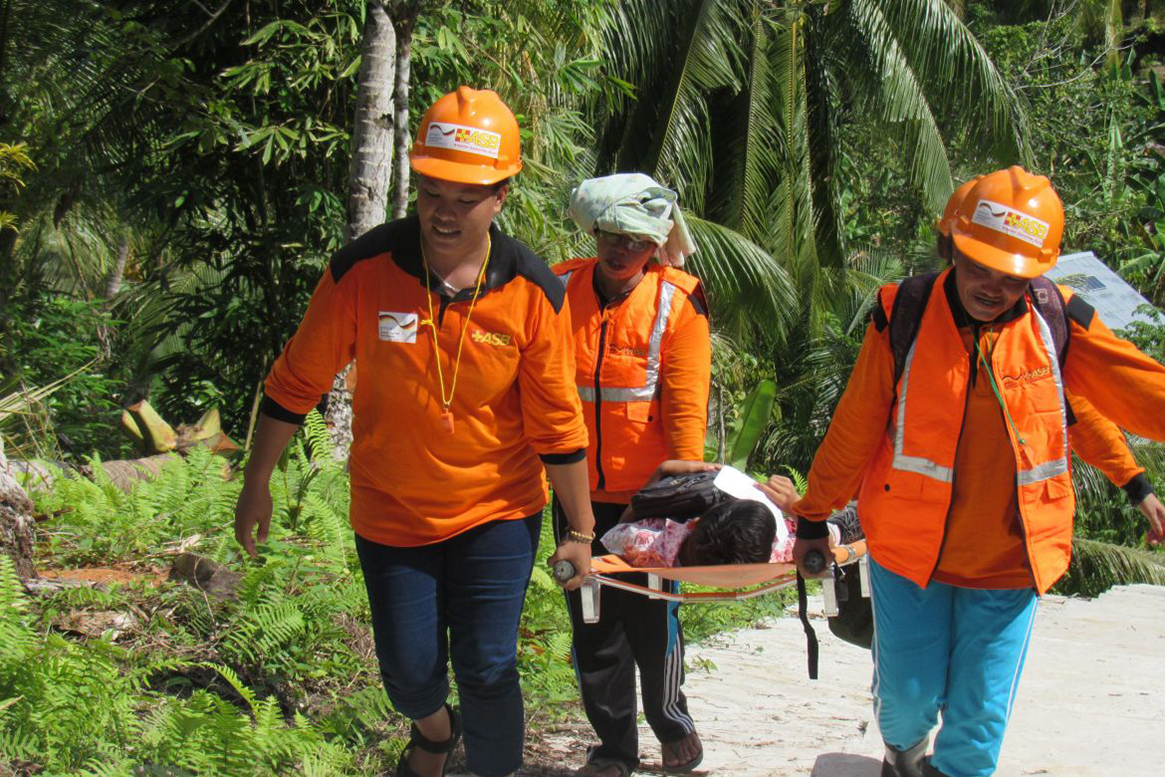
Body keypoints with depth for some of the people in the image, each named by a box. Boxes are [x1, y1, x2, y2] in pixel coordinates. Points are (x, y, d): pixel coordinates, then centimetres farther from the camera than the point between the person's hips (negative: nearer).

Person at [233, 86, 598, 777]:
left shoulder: (533, 292, -14)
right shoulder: (363, 270, -15)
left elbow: (557, 424, -6)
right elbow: (297, 383, -3)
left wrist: (581, 530, 0)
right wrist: (258, 483, 3)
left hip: (497, 510, -1)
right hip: (391, 512, 1)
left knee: (487, 669, -7)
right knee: (410, 671, 9)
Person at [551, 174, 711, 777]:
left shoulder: (677, 302, -7)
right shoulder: (560, 290, 1)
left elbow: (686, 404, -8)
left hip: (648, 492, -3)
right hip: (578, 493, 3)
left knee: (652, 622, 7)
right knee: (593, 626, 10)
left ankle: (672, 727, 33)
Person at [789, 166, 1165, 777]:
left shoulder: (1059, 325, -8)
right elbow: (854, 429, -1)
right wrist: (813, 517, 7)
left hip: (1010, 560, 1)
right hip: (909, 549, 0)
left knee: (980, 720, 3)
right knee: (908, 695, 11)